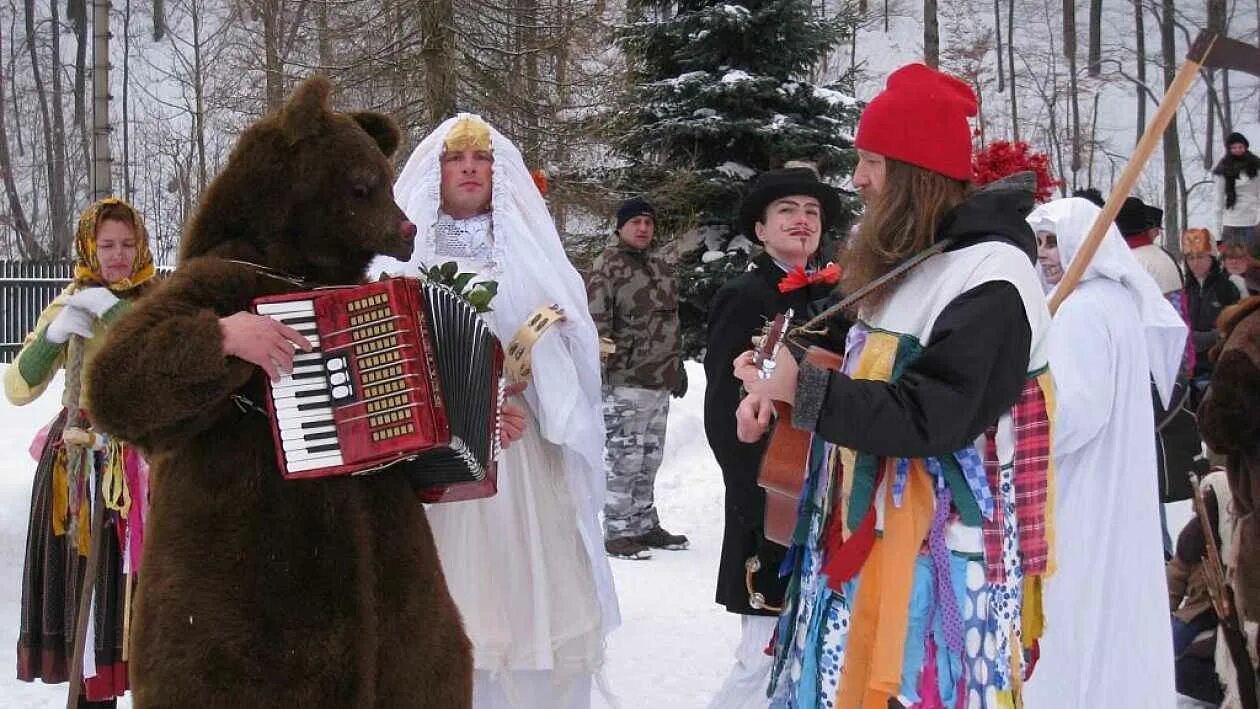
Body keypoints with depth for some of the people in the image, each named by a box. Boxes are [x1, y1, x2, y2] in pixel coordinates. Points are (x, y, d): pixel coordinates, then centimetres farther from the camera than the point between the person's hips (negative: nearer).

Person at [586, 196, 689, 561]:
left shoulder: (660, 265, 16)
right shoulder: (607, 266, -9)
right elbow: (597, 323, -15)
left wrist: (677, 366, 23)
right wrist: (599, 370, -20)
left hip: (660, 380, 8)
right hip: (625, 381, -8)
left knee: (650, 457, 15)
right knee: (624, 458, -5)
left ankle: (645, 525, 25)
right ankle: (617, 532, 1)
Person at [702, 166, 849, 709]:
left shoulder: (838, 296, 12)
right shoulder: (743, 298, -6)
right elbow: (726, 418, -10)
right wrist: (769, 509, -13)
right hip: (772, 510, -6)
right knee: (769, 661, -6)